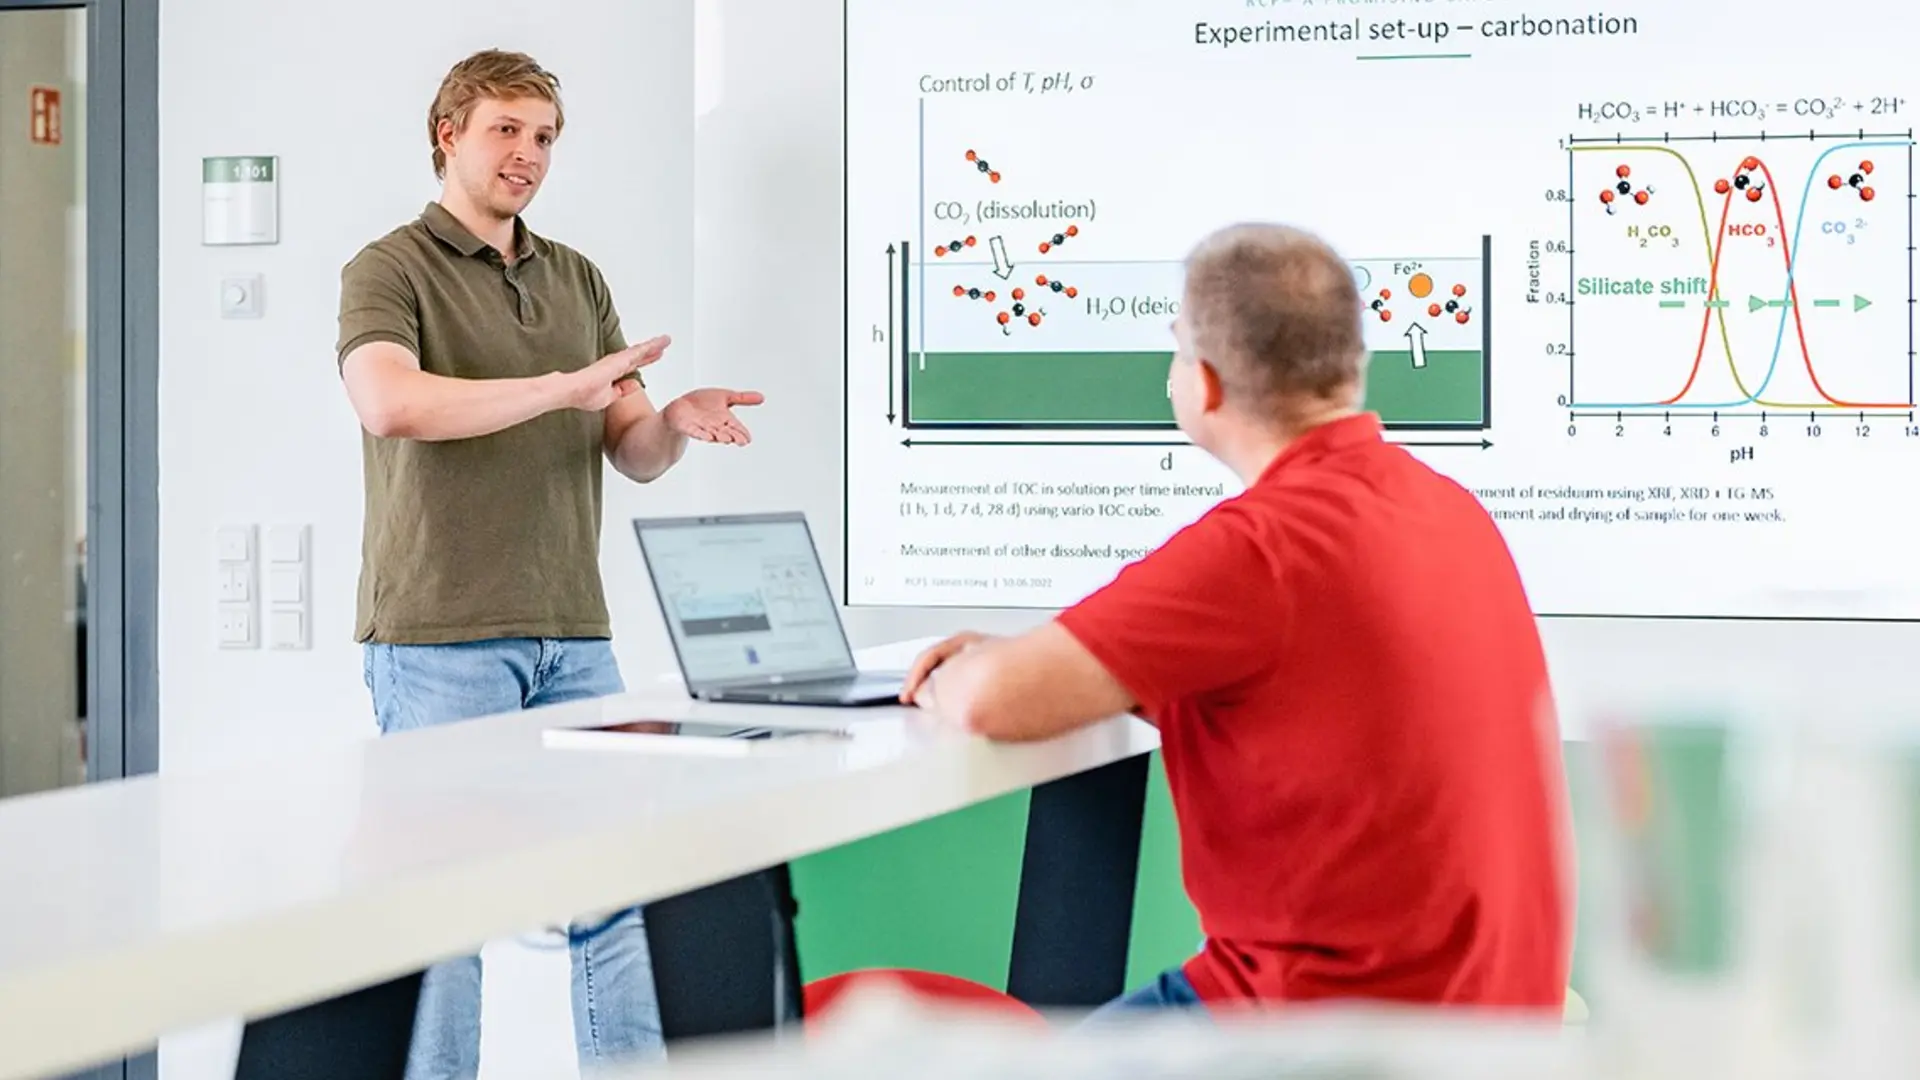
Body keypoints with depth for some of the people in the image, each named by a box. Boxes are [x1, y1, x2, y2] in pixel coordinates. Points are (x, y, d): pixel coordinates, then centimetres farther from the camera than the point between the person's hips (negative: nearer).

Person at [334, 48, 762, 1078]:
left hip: (573, 635, 6)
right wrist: (563, 387, -28)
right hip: (439, 637, -5)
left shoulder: (578, 281, 17)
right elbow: (390, 404, -23)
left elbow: (631, 452, 13)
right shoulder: (390, 271, -2)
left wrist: (673, 422, -10)